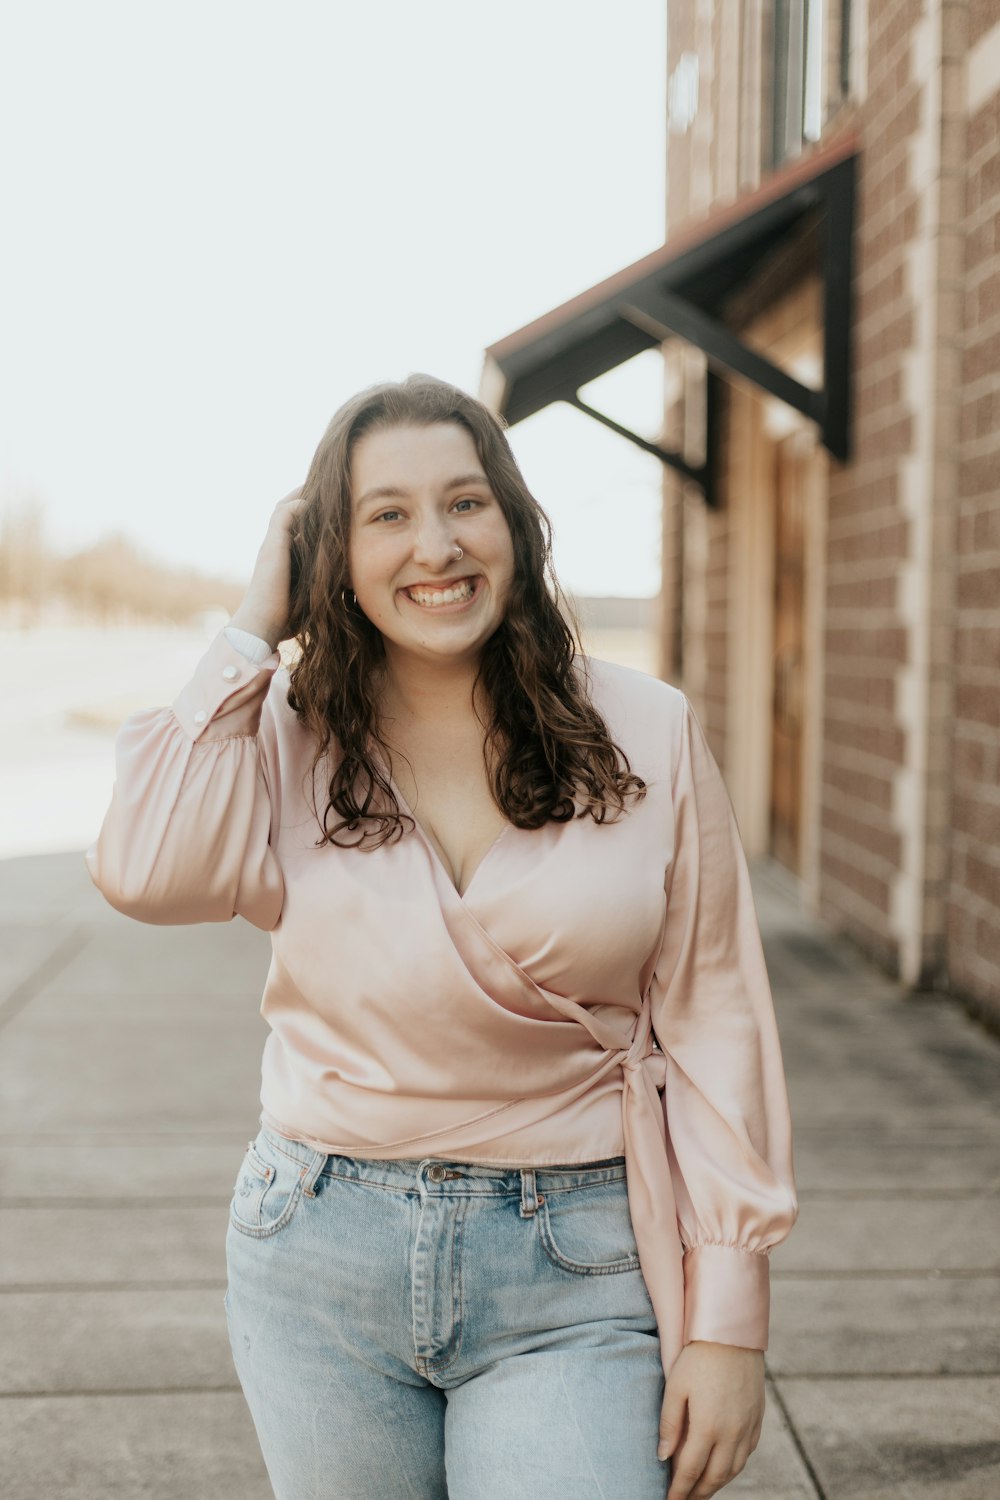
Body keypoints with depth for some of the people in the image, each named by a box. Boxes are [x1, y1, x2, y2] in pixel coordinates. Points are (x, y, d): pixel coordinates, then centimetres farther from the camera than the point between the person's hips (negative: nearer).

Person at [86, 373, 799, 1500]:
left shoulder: (647, 735, -4)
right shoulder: (290, 738, -1)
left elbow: (711, 1021, -3)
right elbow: (150, 872, -22)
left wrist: (729, 1320, -5)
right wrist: (251, 628, -11)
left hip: (574, 1278, -1)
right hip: (321, 1258, 2)